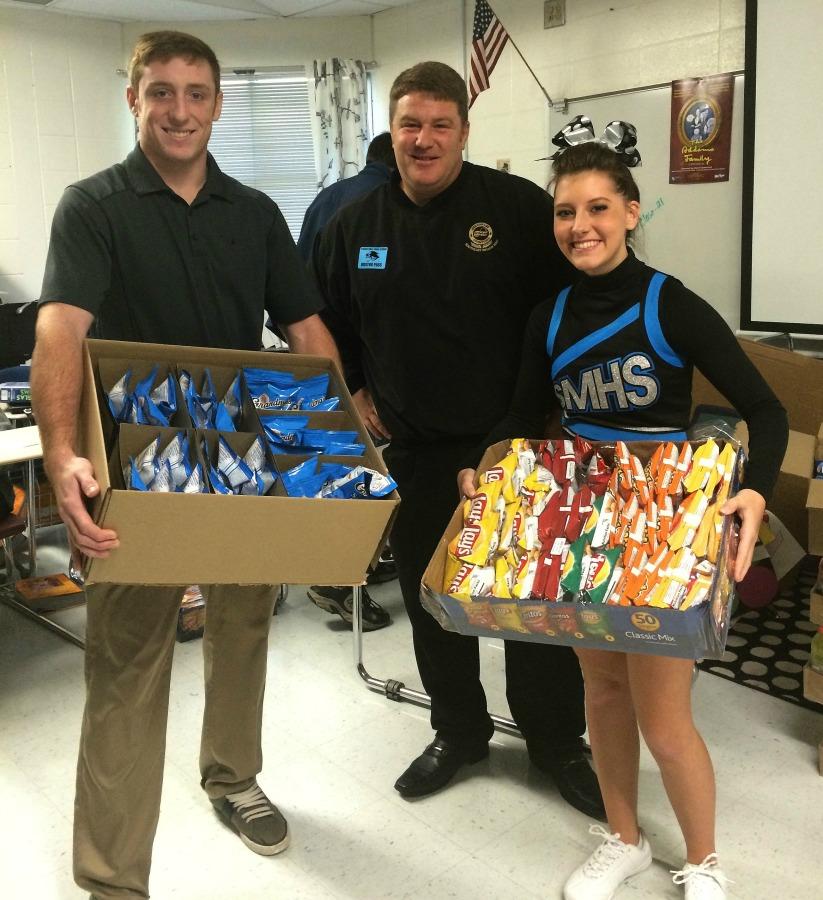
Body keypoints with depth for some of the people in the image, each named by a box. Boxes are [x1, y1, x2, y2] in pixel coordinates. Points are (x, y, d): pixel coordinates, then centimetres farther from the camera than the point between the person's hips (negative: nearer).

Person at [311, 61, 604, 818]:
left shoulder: (519, 207, -6)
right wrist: (353, 390, 7)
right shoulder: (356, 224, 5)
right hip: (414, 450, 4)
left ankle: (558, 741, 28)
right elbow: (325, 320, 17)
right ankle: (458, 732, 35)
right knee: (431, 598, 14)